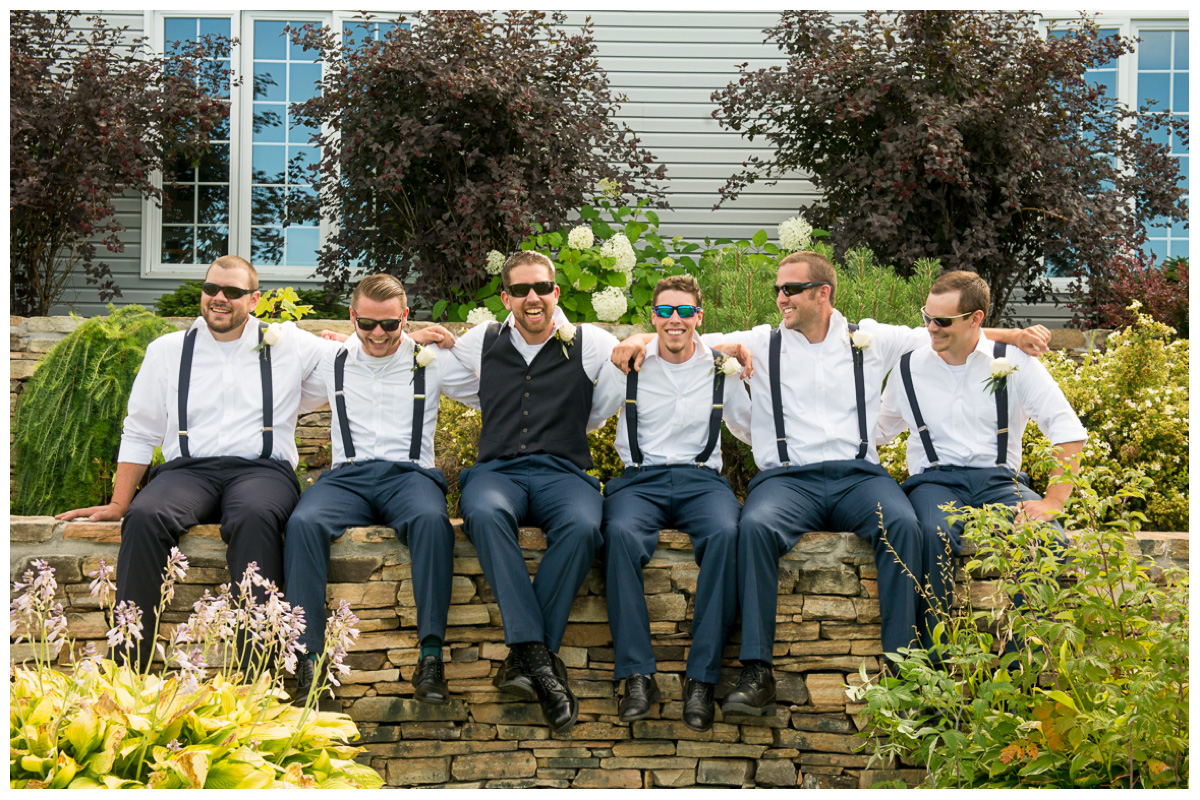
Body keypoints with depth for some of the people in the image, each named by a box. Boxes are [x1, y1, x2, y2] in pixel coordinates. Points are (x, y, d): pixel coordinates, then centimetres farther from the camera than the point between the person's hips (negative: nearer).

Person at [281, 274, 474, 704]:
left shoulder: (432, 362, 13)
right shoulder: (332, 362, 17)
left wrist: (457, 346, 9)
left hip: (409, 473, -1)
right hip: (347, 475, 2)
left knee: (431, 519, -39)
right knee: (304, 523, -34)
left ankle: (431, 656, -40)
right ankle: (308, 658, -36)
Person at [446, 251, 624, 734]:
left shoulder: (590, 345, 13)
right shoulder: (480, 343, 19)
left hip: (563, 472, 0)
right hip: (496, 470, 1)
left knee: (582, 526, -38)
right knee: (485, 513, -39)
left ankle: (525, 658, -32)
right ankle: (538, 657, -43)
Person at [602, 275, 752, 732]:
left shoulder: (722, 369, 15)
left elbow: (752, 430, 26)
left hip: (700, 479, 1)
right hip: (640, 479, 0)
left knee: (726, 533, -35)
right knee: (621, 534, -36)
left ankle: (702, 679, -30)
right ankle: (638, 675, -31)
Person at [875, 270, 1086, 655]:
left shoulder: (1013, 361, 3)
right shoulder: (910, 366, 10)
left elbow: (1069, 433, 0)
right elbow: (878, 428, 24)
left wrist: (1053, 501, -10)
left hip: (1000, 479, 0)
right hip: (934, 479, 0)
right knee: (935, 534, -38)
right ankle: (934, 662, -30)